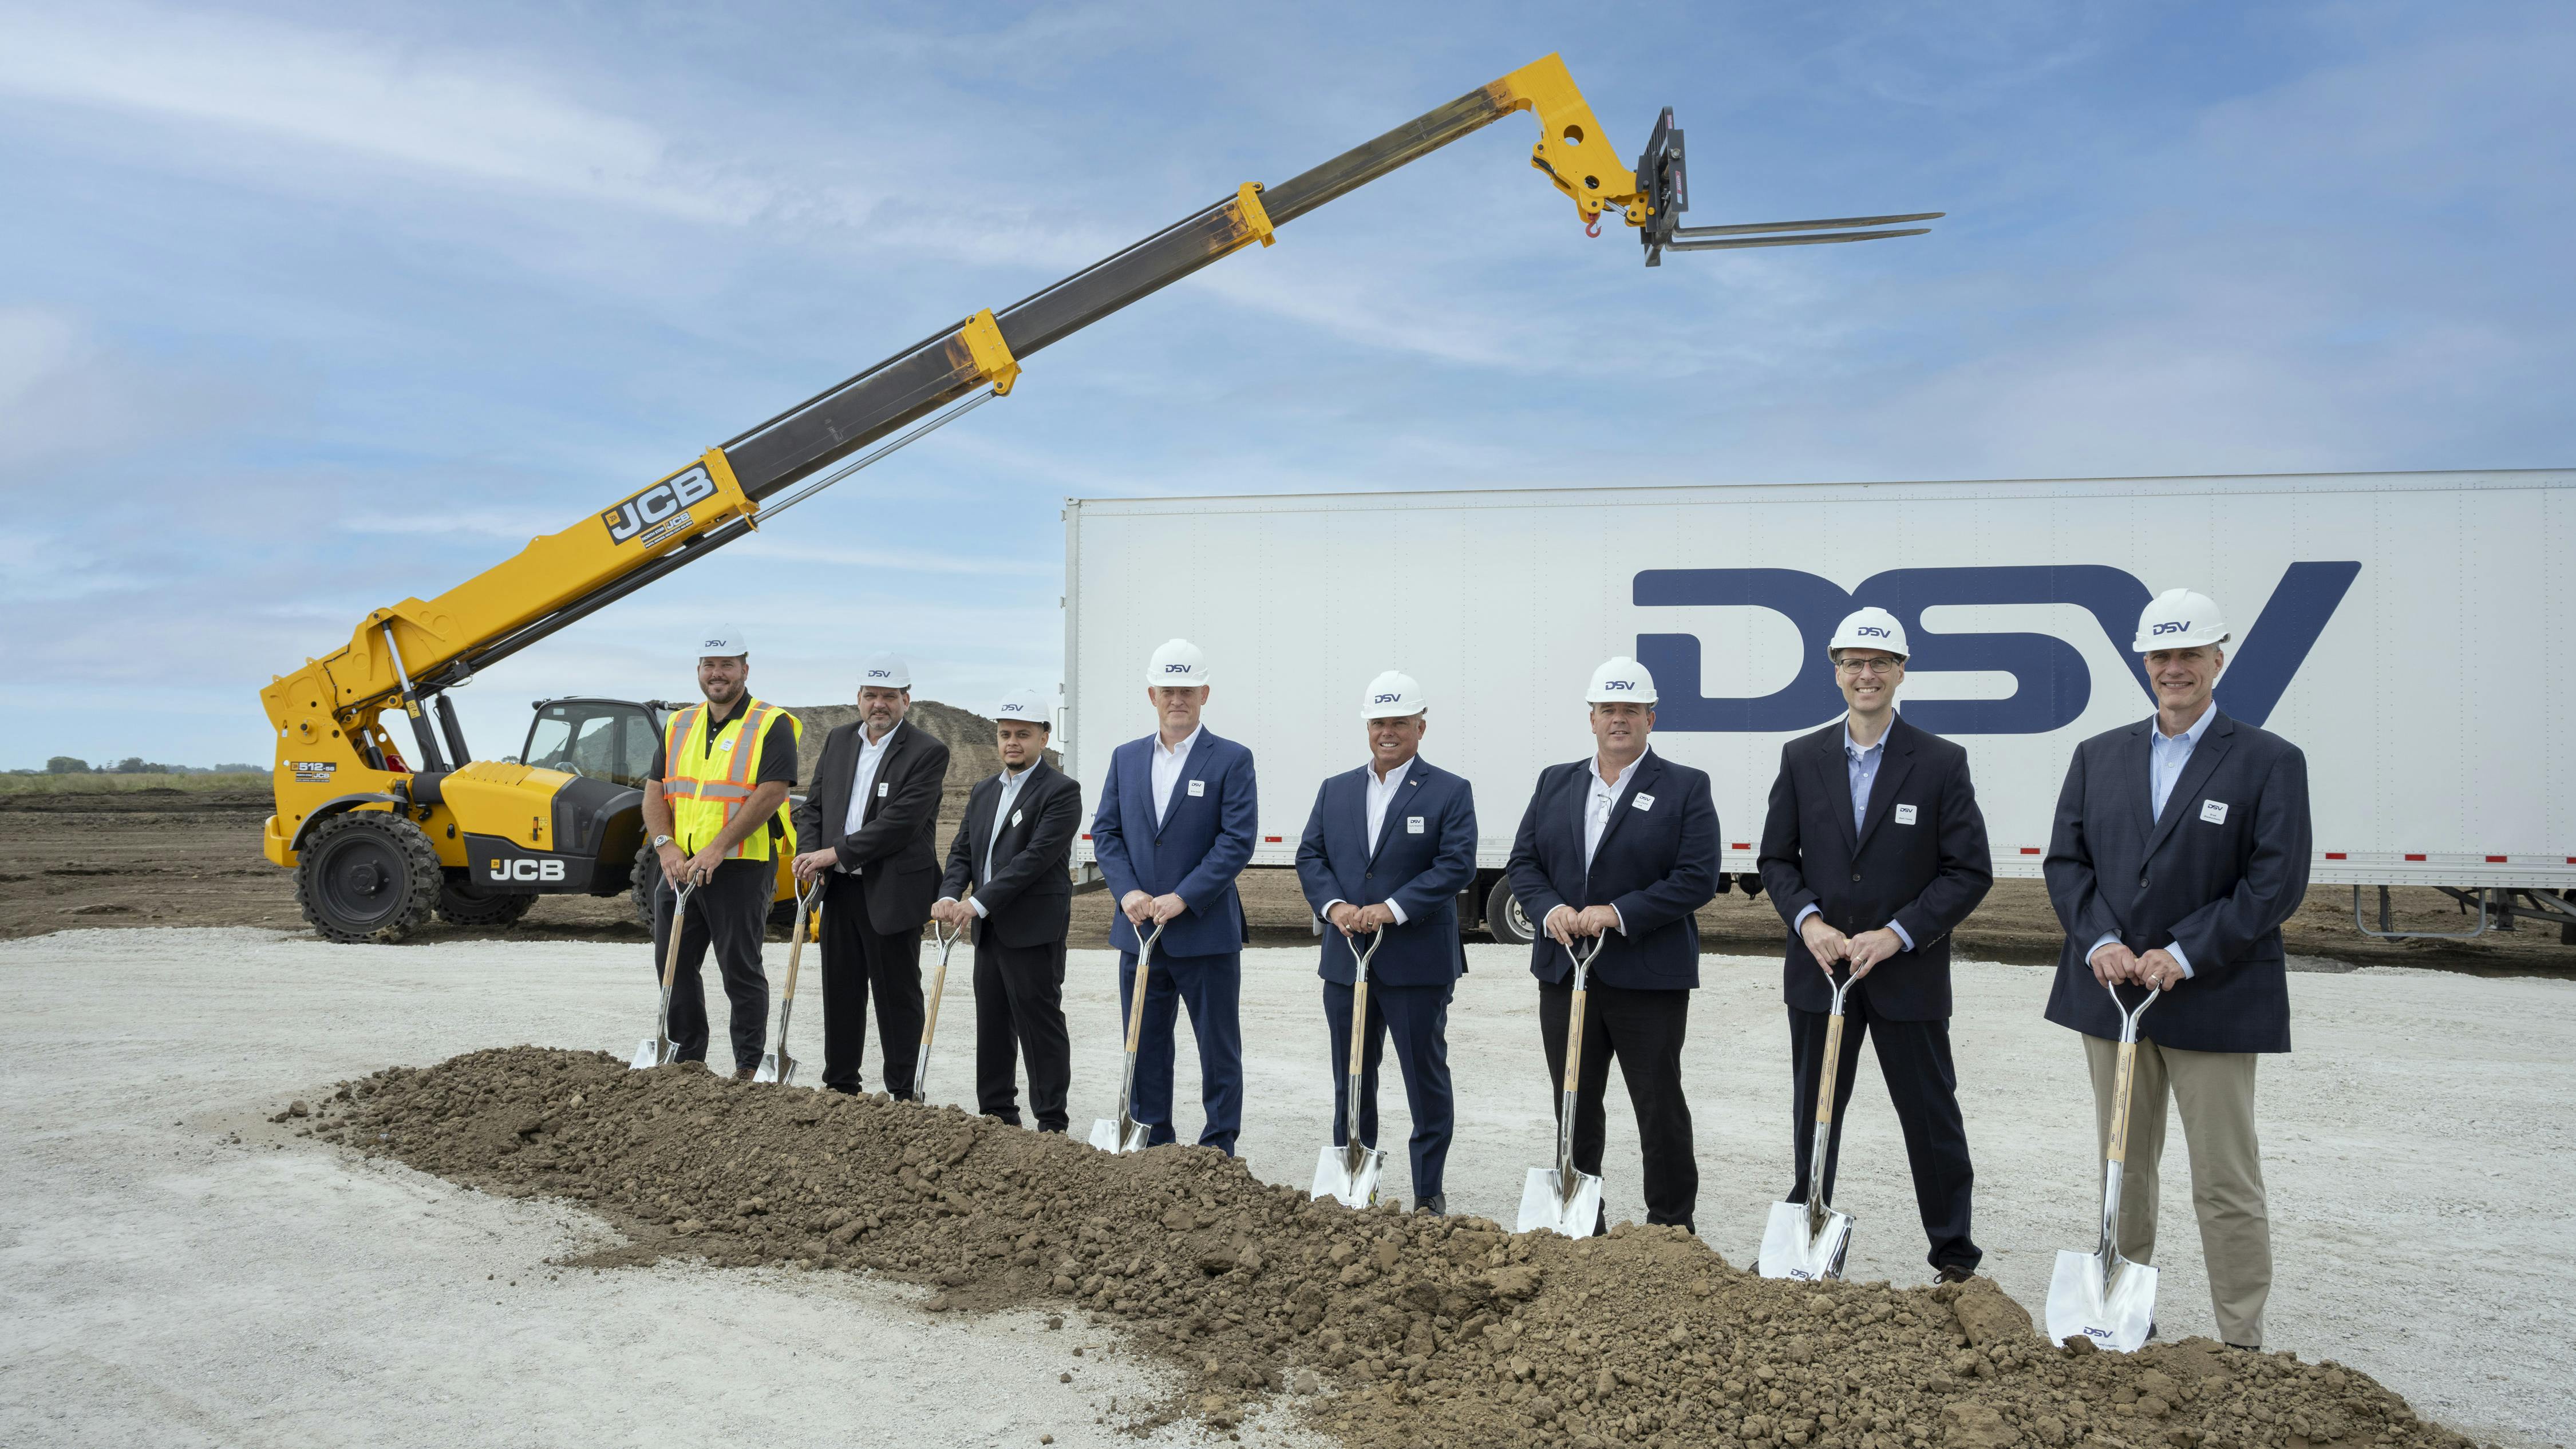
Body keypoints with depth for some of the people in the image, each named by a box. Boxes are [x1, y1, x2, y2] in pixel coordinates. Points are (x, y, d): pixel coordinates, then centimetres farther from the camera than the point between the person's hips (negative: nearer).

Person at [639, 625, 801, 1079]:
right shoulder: (678, 726, 15)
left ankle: (750, 1067, 10)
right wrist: (666, 846, -7)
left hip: (741, 870, -6)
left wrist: (718, 847, -20)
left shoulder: (771, 726, -4)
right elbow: (654, 791, 11)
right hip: (679, 868, 6)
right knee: (674, 967, 10)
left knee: (741, 970, 0)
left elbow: (772, 792, -15)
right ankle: (687, 1060, 23)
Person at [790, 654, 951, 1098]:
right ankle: (840, 1084, 26)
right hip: (840, 889, 6)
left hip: (893, 892, -6)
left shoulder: (927, 753, -9)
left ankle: (902, 1095, 10)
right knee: (840, 991, 14)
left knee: (897, 995, 2)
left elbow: (901, 823, -18)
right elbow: (813, 806, 13)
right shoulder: (837, 741, 11)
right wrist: (812, 855, -5)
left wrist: (836, 852, -18)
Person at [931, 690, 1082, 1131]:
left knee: (1041, 1027, -2)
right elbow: (962, 851, 13)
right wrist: (950, 897, -7)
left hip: (1034, 930, -7)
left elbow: (1037, 856, -19)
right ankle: (997, 1115, 23)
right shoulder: (984, 792, 16)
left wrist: (979, 903, -22)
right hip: (989, 930, 8)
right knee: (992, 1028, 13)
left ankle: (1051, 1124, 5)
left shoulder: (1061, 791, -10)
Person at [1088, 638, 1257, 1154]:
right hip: (1140, 929, 4)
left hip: (1206, 932, -4)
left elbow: (1237, 841, -12)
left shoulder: (1232, 760, -5)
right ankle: (1151, 1143, 25)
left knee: (1219, 1048, 5)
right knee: (1144, 1044, 12)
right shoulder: (1126, 758, 9)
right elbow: (1106, 831, 6)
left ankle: (1219, 1150, 15)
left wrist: (1183, 898, -18)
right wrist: (1127, 892, -10)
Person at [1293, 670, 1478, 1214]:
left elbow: (1457, 865, -12)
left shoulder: (1449, 792, -2)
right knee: (1351, 1082, 12)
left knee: (1427, 1080, 4)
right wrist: (1333, 905, -12)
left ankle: (1429, 1194, 15)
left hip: (1418, 964, -4)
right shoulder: (1335, 790, 12)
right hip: (1346, 961, 4)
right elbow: (1310, 856, 7)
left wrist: (1393, 909, -20)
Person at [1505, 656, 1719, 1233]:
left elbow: (1697, 878, -11)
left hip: (1648, 976, -4)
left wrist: (1620, 914, -19)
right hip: (1565, 970, 4)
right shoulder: (1555, 782, 11)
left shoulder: (1686, 788, -2)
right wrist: (1549, 909, -11)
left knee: (1659, 1105, 5)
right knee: (1574, 1104, 13)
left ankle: (1672, 1223, 18)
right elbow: (1524, 861, 9)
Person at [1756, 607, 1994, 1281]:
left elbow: (1970, 871, -7)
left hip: (1908, 974, -2)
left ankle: (1954, 1255, 23)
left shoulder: (1941, 763, -5)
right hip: (1820, 969, 3)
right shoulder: (1802, 758, 4)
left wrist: (1897, 934, -16)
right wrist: (1807, 920, -11)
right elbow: (1777, 858, 7)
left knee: (1931, 1118, 8)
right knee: (1814, 1118, 14)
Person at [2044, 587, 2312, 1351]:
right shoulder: (2097, 756, 9)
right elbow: (2066, 861, 6)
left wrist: (2183, 955, -17)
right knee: (2123, 1168, 15)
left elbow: (2277, 881, -10)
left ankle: (2243, 1344, 12)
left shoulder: (2270, 761, -3)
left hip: (2213, 998, -4)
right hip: (2111, 991, 4)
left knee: (2227, 1186, 1)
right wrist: (2099, 941, -11)